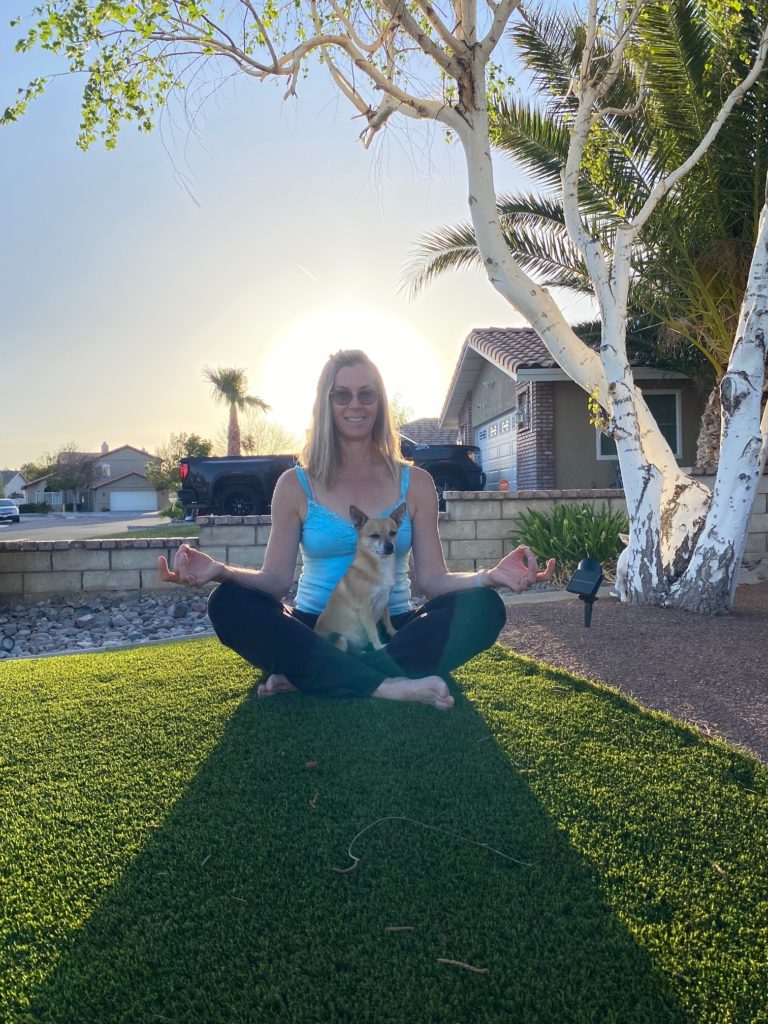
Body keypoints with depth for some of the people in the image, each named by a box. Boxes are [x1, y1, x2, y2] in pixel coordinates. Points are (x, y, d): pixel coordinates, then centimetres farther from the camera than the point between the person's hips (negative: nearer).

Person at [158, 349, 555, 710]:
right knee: (229, 604, -26)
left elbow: (432, 578, -2)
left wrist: (490, 575, -22)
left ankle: (307, 677, -28)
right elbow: (275, 578, -3)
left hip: (393, 634, 1)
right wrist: (219, 571, -23)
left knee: (483, 606, -25)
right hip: (314, 634, 0)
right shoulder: (296, 485, 3)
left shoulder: (415, 483, 5)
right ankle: (390, 685, -31)